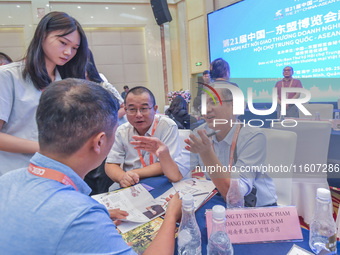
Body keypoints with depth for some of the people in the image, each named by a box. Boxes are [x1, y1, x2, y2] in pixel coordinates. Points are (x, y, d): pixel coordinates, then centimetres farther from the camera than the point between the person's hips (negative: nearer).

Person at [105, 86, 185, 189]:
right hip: (129, 188, 3)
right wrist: (122, 177, -19)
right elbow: (110, 164, 3)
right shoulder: (121, 131, 0)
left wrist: (133, 173, -17)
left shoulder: (168, 126, -12)